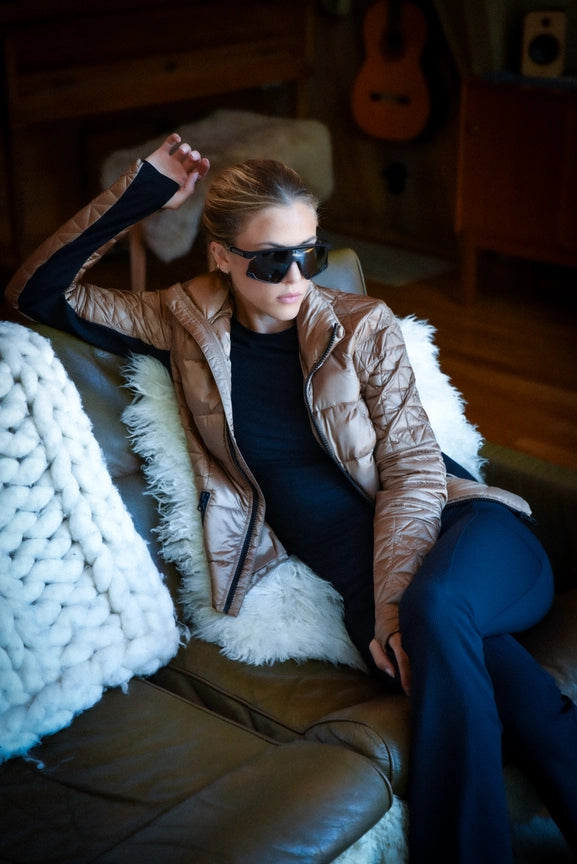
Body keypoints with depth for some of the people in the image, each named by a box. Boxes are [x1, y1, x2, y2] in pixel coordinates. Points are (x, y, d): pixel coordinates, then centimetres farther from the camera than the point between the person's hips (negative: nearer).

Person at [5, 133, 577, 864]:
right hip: (355, 556, 0)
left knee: (433, 608, -38)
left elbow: (414, 469, -3)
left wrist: (398, 602, -19)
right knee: (452, 651, -35)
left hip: (462, 528, 0)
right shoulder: (187, 323, 9)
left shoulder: (364, 328, 5)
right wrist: (138, 194, 2)